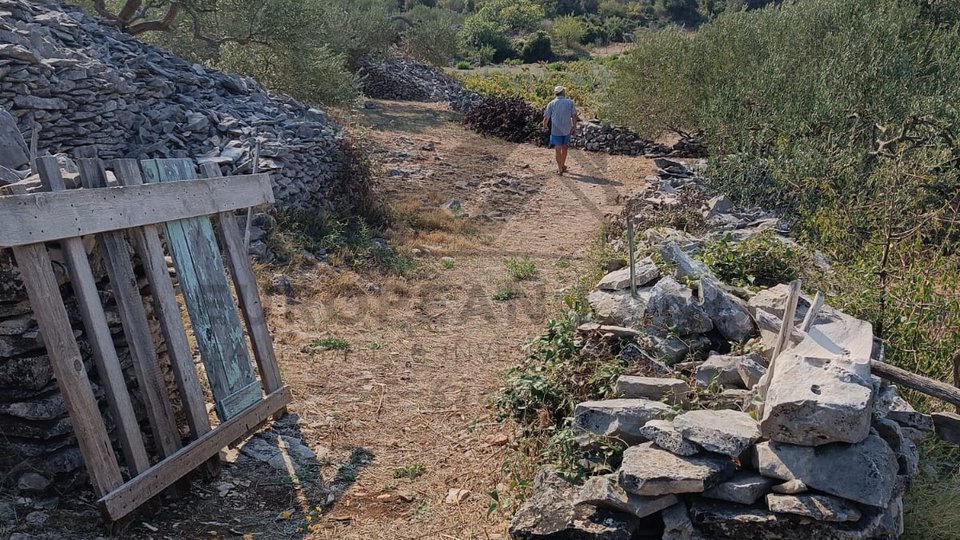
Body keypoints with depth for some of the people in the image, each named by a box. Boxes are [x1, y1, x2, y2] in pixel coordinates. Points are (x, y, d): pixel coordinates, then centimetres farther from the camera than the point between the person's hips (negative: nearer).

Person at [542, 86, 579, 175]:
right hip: (567, 129, 2)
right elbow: (574, 116, -4)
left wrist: (544, 126, 15)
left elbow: (546, 118, -3)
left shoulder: (551, 104, -3)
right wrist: (574, 127, 6)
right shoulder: (569, 102, -1)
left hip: (556, 130, -2)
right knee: (564, 148, 19)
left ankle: (560, 168, 2)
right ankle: (563, 166, 30)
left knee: (558, 149, 3)